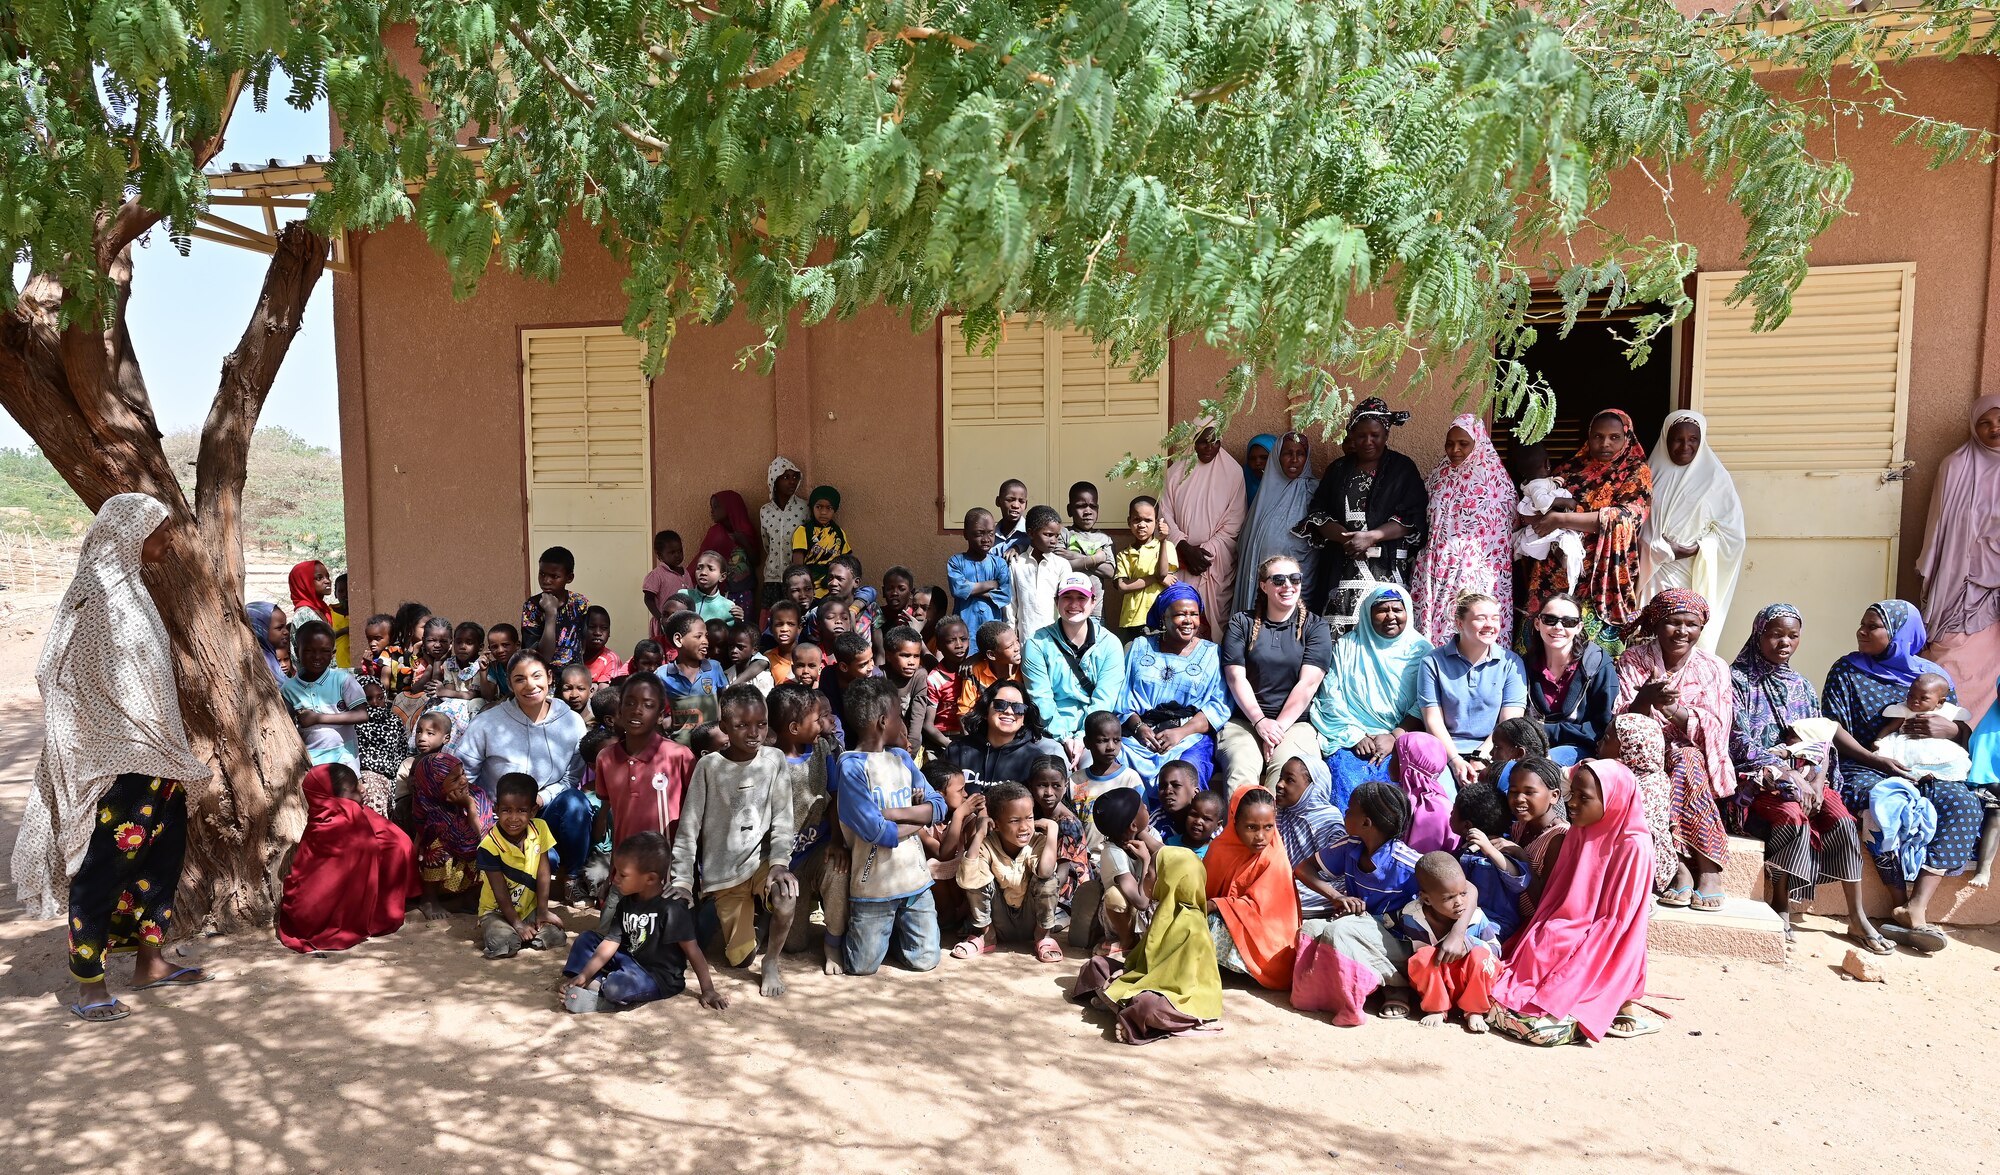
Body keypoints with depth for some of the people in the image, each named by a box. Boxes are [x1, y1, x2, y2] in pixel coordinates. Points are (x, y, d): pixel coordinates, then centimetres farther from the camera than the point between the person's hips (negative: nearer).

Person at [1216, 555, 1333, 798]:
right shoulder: (1241, 623, 12)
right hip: (1245, 720, 0)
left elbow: (1308, 684, -2)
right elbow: (1236, 677, 2)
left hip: (1295, 721, 0)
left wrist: (1279, 726, -12)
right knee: (1240, 767, -32)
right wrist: (1260, 721, -12)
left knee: (1285, 768, -33)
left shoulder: (1315, 627, 10)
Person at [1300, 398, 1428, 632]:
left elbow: (1412, 518, -3)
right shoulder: (1339, 469, 15)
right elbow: (1316, 513, 9)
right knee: (1339, 630, -7)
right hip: (1342, 567, 2)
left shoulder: (1403, 468, 6)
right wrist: (1346, 538, -8)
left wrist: (1371, 537, -14)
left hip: (1387, 567, -2)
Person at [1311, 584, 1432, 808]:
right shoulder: (1346, 646, 11)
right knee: (1348, 791, -27)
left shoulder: (1421, 650, 10)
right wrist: (1356, 735, -8)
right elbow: (1330, 697, 4)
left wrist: (1395, 737, -11)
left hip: (1401, 741, 0)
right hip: (1350, 740, 0)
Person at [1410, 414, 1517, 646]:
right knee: (1432, 623, 3)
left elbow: (1503, 533, -3)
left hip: (1476, 572, -4)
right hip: (1437, 570, 5)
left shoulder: (1495, 477, -3)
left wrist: (1494, 572, -6)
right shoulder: (1440, 475, 11)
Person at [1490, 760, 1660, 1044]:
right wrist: (1538, 936, 0)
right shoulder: (1579, 833, 8)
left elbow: (1618, 918, -14)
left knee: (1541, 1024, -20)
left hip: (1598, 957, -6)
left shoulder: (1634, 847, -14)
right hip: (1559, 940, 6)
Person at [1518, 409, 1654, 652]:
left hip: (1602, 581, -3)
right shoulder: (1569, 468, 13)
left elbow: (1628, 516, -15)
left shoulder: (1636, 473, 2)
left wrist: (1562, 519, -20)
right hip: (1555, 575, 3)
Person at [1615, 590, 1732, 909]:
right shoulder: (1633, 660, 1)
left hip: (1695, 759, 0)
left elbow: (1713, 729, -9)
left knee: (1686, 760, -33)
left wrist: (1671, 707, -29)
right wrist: (1645, 700, -32)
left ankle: (1709, 869, -30)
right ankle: (1681, 867, -33)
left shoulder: (1713, 668, 3)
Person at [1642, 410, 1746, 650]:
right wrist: (1659, 549, -5)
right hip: (1654, 575, 2)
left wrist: (1693, 549, -10)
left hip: (1693, 579, -2)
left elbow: (1732, 532, 1)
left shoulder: (1715, 477, 2)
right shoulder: (1654, 473, 9)